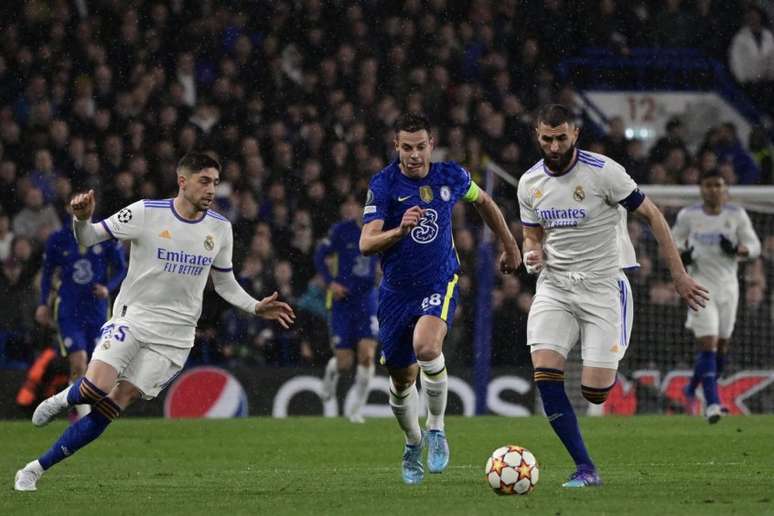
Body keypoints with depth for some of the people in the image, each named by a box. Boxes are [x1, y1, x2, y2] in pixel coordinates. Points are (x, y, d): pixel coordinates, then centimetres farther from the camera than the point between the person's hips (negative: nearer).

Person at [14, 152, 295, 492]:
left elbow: (224, 283, 16)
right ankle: (65, 398, 14)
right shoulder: (146, 213, -9)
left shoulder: (220, 228, 3)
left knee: (111, 407, -6)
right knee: (97, 388, -25)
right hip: (132, 317, -2)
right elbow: (88, 239, -3)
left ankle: (38, 468, 3)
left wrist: (256, 308, 0)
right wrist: (82, 219, -26)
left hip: (174, 335, 2)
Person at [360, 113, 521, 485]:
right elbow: (366, 244, -18)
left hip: (440, 284, -1)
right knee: (401, 380, 9)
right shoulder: (383, 185, -10)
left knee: (426, 346, -31)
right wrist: (400, 230, -36)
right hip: (397, 290, 1)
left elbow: (483, 202, 19)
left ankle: (436, 429, -12)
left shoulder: (451, 177, -4)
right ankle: (413, 444, 37)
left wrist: (510, 245, 27)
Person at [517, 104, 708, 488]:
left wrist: (679, 275, -5)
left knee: (594, 393, -10)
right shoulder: (529, 183, 3)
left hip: (603, 284, -4)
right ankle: (585, 469, -10)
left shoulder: (603, 172, -12)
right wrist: (532, 255, -8)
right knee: (545, 374, -17)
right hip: (554, 285, 4)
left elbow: (651, 215, -5)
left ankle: (609, 370, 30)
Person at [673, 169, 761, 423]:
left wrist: (737, 249, -18)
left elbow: (754, 245, 4)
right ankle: (712, 403, -16)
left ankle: (693, 388, 32)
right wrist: (681, 255, -8)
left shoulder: (736, 215, 1)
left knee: (722, 345, 9)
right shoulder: (688, 215, -1)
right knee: (707, 344, -15)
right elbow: (674, 239, 14)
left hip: (728, 285, 3)